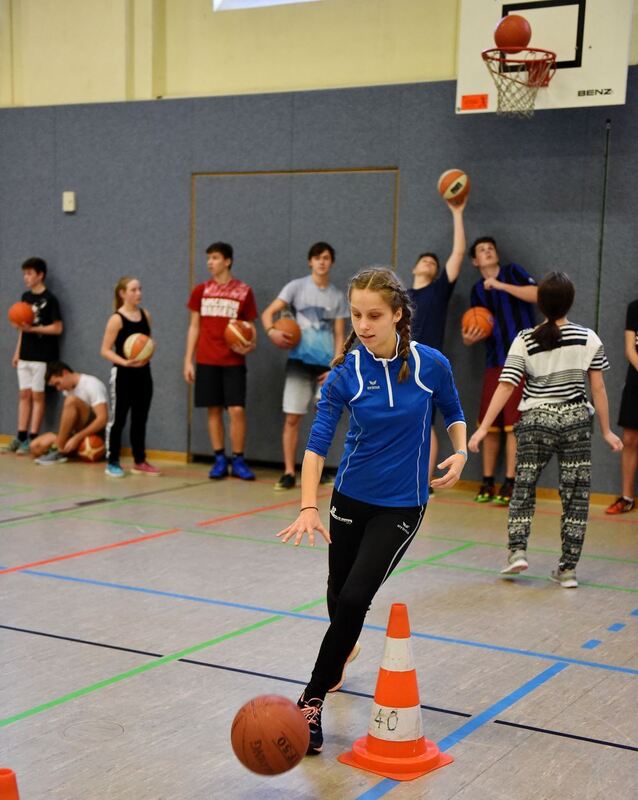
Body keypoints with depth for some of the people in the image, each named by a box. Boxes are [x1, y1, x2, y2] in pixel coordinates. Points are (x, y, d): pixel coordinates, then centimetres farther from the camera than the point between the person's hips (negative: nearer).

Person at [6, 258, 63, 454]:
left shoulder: (49, 299, -9)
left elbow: (57, 328, -12)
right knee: (24, 395, 7)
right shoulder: (25, 297, 11)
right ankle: (21, 437, 12)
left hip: (42, 356, -6)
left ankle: (32, 440, 2)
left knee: (37, 396, -1)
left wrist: (32, 328, -17)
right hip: (26, 355, 6)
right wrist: (17, 352, 13)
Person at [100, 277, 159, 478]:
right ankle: (112, 462, 7)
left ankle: (139, 461, 20)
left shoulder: (145, 314, 6)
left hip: (143, 373, 6)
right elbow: (105, 350, -12)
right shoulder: (116, 319, -11)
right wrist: (124, 362, -24)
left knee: (140, 418, 12)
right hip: (123, 374, -6)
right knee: (118, 419, 0)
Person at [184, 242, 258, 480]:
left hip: (233, 361, -2)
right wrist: (188, 360, 5)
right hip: (206, 361, 2)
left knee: (237, 409, -8)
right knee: (214, 409, 4)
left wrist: (251, 345, -15)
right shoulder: (200, 291, 7)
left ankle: (238, 461, 3)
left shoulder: (244, 291, 1)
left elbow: (250, 327, 7)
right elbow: (194, 327, 11)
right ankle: (220, 460, 11)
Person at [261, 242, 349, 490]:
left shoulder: (337, 296, 8)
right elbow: (268, 313, -5)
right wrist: (272, 331, -27)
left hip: (326, 365, 2)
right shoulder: (297, 287, 1)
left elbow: (339, 336, 6)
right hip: (299, 361, -2)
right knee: (292, 417, -6)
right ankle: (289, 473, -1)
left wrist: (335, 368, -5)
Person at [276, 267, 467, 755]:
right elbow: (317, 443, -19)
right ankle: (340, 654, 50)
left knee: (354, 597, -13)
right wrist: (308, 508, -32)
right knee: (338, 594, 15)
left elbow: (454, 413, 7)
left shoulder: (431, 364, -12)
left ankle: (313, 699, 0)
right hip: (351, 498, 2)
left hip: (402, 504, -2)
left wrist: (460, 452, -13)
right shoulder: (345, 373, -12)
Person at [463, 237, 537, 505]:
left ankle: (510, 484, -3)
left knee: (513, 424, -7)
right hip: (494, 362, 4)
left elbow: (536, 294, -15)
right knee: (490, 425, 4)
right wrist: (470, 337, -9)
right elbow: (476, 329, 15)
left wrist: (500, 284, -17)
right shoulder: (477, 290, 14)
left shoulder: (512, 272, 2)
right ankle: (487, 482, 12)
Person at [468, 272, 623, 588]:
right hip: (576, 421, 1)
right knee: (575, 494, 6)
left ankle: (517, 550, 4)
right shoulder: (589, 339, -2)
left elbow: (506, 387, -10)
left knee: (523, 487, 15)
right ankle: (568, 569, 7)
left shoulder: (524, 341, -5)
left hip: (535, 422, 0)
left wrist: (483, 428, -8)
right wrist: (606, 431, 9)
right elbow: (598, 388, 0)